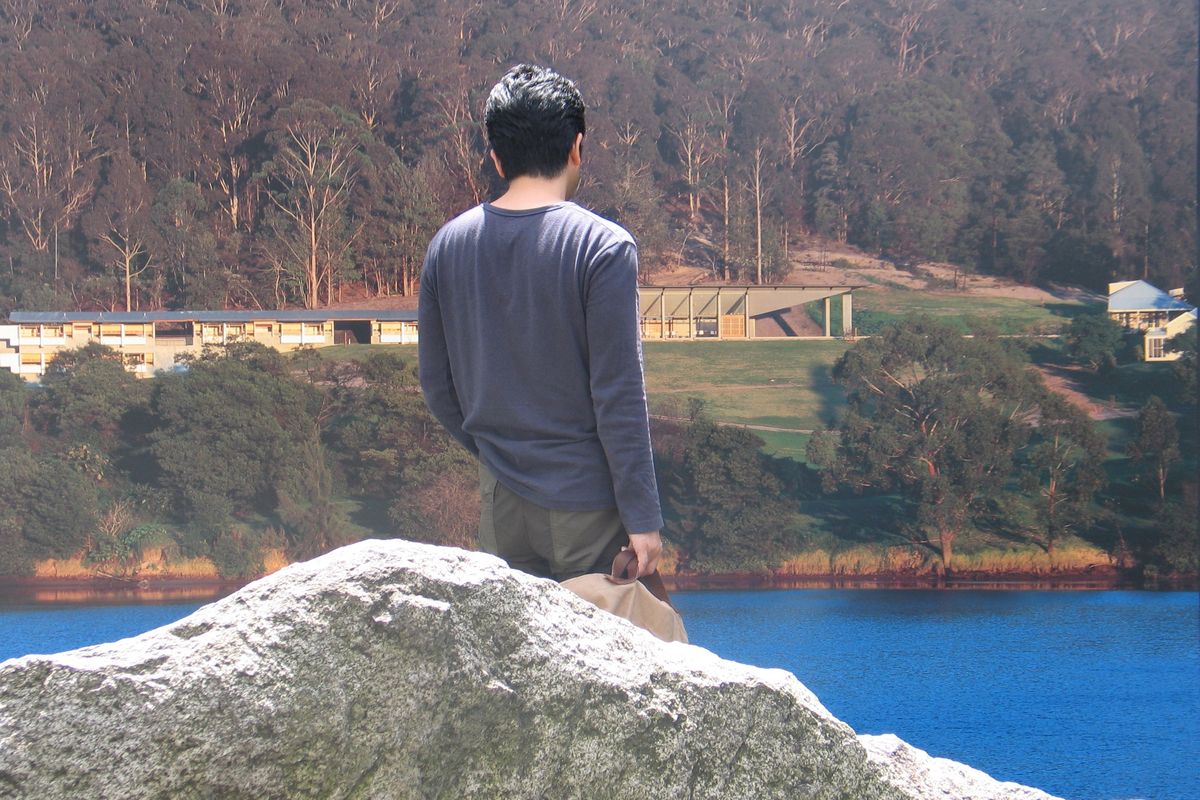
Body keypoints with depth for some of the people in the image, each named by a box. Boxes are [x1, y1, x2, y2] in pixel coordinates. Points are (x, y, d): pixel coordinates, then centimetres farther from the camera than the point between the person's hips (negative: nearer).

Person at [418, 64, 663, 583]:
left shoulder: (447, 245, 3)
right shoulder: (602, 247, -12)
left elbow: (436, 385, 10)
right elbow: (618, 396, -14)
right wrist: (642, 517, -9)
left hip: (501, 500, 5)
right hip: (586, 501, -5)